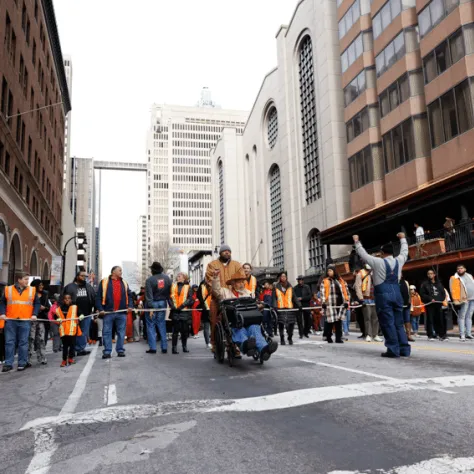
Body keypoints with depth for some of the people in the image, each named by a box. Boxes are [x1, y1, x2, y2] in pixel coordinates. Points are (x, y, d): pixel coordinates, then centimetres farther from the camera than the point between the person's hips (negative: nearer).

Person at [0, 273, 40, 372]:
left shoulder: (32, 290, 7)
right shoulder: (8, 289, 5)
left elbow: (37, 303, 9)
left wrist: (34, 314, -4)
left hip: (25, 321, 0)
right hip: (10, 320, 0)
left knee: (23, 342, 2)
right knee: (9, 342, 2)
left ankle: (22, 363, 9)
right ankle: (8, 364, 8)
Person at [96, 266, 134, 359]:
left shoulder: (124, 283, 15)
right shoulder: (104, 282, 3)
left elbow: (129, 295, 17)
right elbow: (99, 297, 1)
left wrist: (130, 305, 1)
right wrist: (100, 309, -8)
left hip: (121, 312, 3)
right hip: (108, 312, -3)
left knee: (121, 332, 5)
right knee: (107, 332, 0)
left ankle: (120, 350, 12)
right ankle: (107, 351, 5)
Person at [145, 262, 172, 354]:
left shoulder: (150, 280, -14)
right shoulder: (167, 278, -2)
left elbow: (149, 295, -16)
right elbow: (170, 292, -1)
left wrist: (150, 308, -15)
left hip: (153, 304, -4)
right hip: (163, 303, 4)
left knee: (151, 325, 5)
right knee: (162, 325, 11)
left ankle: (152, 348, 4)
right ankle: (164, 347, 12)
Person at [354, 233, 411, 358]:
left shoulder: (378, 262, -4)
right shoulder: (399, 261, 8)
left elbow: (363, 254, 5)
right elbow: (404, 251, 29)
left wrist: (357, 242, 17)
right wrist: (403, 238, 44)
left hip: (383, 294, -5)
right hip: (396, 292, 5)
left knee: (388, 322, -3)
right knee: (398, 322, 10)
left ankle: (393, 349, -3)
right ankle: (404, 349, 11)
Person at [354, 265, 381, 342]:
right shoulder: (360, 274, 1)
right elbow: (357, 286, -6)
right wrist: (361, 298, -14)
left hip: (375, 299, 5)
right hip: (366, 299, -5)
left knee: (375, 317, 5)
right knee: (367, 317, -4)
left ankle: (375, 335, 12)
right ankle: (368, 335, 1)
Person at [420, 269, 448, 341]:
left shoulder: (439, 283, 15)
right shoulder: (425, 284, 3)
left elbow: (443, 292, 17)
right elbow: (422, 294, -3)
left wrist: (442, 299, -1)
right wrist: (430, 299, -14)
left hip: (438, 304, 3)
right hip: (429, 304, -3)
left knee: (440, 320, 1)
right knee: (430, 320, -3)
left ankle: (442, 335, 9)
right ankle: (430, 336, 3)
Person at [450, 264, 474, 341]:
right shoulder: (454, 278, -1)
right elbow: (453, 289, -10)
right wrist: (456, 300, -19)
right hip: (464, 300, -6)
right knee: (462, 317, -6)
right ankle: (462, 334, -6)